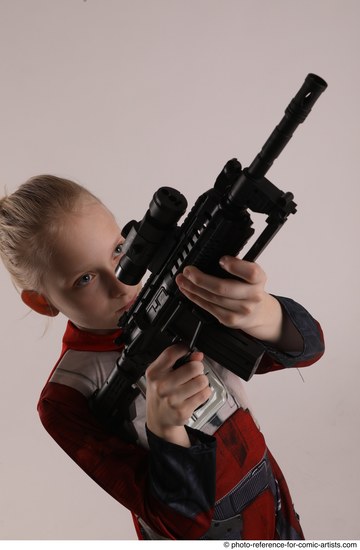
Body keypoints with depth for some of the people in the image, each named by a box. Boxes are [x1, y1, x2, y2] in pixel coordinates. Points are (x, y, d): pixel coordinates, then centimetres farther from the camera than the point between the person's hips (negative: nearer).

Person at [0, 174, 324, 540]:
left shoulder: (179, 298, -15)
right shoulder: (67, 399, -23)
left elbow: (306, 347, -24)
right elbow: (181, 521, -25)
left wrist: (265, 316, -45)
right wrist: (164, 428, -43)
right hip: (201, 533, -3)